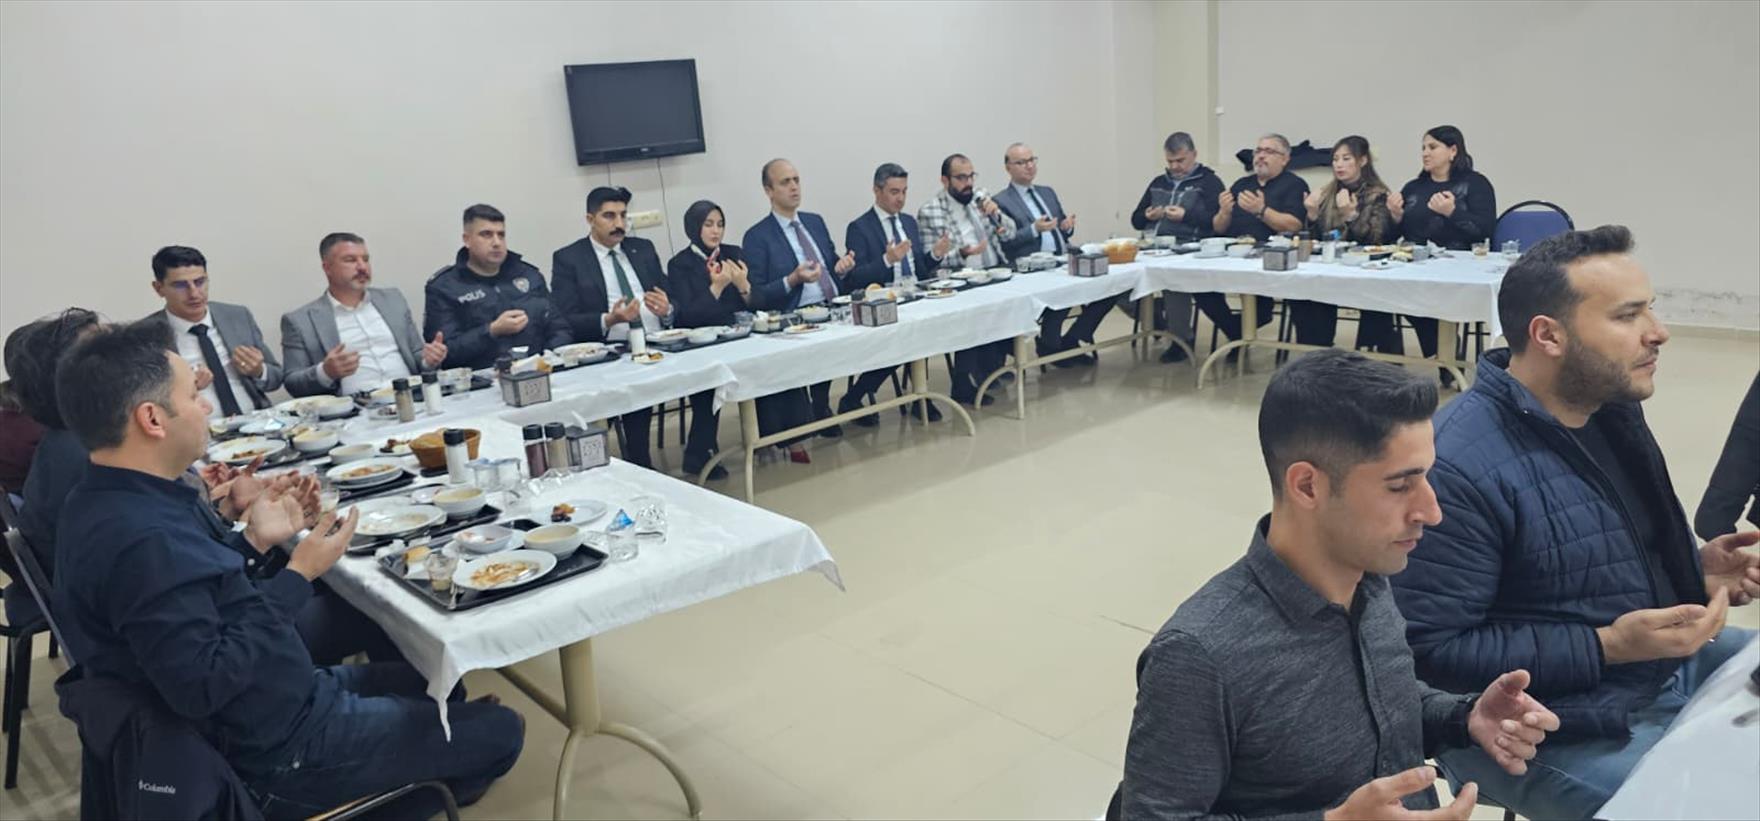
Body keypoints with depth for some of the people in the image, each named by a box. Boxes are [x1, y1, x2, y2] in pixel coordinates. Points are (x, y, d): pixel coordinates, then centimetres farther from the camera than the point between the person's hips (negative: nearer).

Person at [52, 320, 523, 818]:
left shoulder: (115, 501, 2)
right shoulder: (138, 538, -31)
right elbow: (202, 687, -31)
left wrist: (254, 541, 1)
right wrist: (299, 575, -25)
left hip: (270, 702, 10)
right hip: (272, 748, -10)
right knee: (498, 731, 1)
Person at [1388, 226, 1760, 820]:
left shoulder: (1611, 409, 2)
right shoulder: (1460, 466, -28)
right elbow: (1432, 651, -27)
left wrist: (1696, 567, -2)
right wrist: (1606, 649, -28)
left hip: (1672, 664, 9)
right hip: (1556, 727, -9)